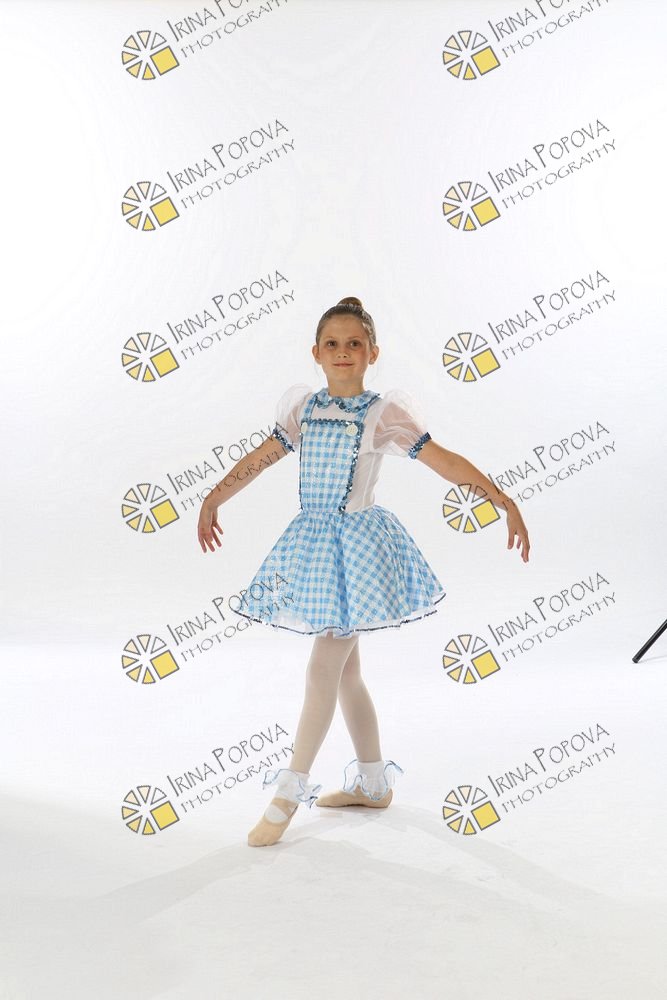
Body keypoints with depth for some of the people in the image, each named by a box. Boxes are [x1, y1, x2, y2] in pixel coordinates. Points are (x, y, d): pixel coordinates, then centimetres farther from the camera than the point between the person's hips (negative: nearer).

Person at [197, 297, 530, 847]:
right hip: (312, 539, 6)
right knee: (344, 667, 13)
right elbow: (260, 458, 15)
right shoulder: (304, 407, 7)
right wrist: (212, 500, 18)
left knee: (324, 667, -7)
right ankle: (373, 781, 26)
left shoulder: (385, 412, -7)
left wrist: (506, 502, -10)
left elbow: (446, 461, -7)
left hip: (358, 543, -6)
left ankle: (291, 790, 3)